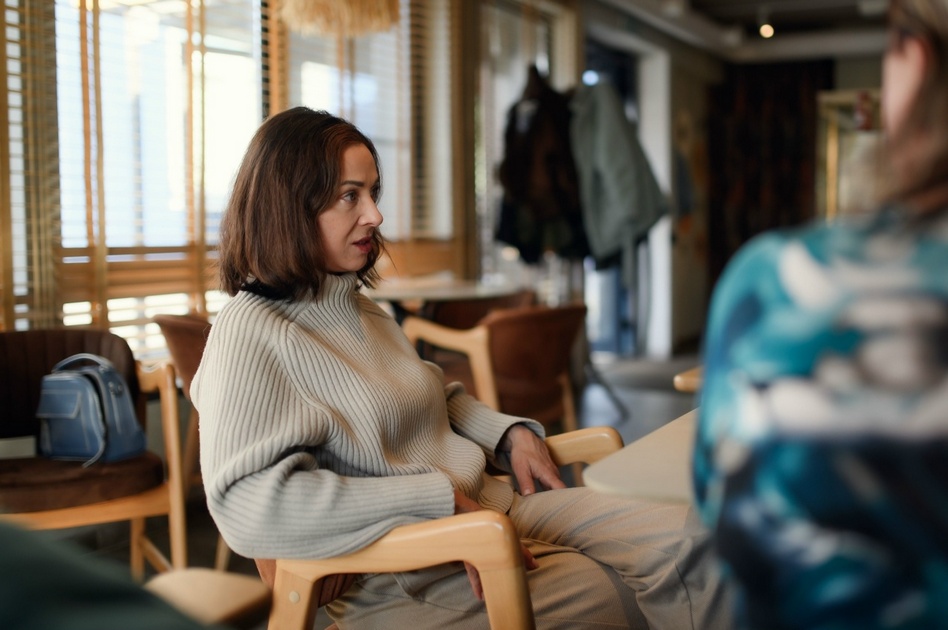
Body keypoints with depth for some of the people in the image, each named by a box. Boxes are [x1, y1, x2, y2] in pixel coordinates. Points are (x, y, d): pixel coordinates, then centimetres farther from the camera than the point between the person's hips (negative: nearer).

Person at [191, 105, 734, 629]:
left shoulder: (362, 309, 16)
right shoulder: (249, 333, -11)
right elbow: (250, 502, -24)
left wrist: (509, 433, 9)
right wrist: (441, 500, -23)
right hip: (404, 579, -8)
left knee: (690, 540, -7)